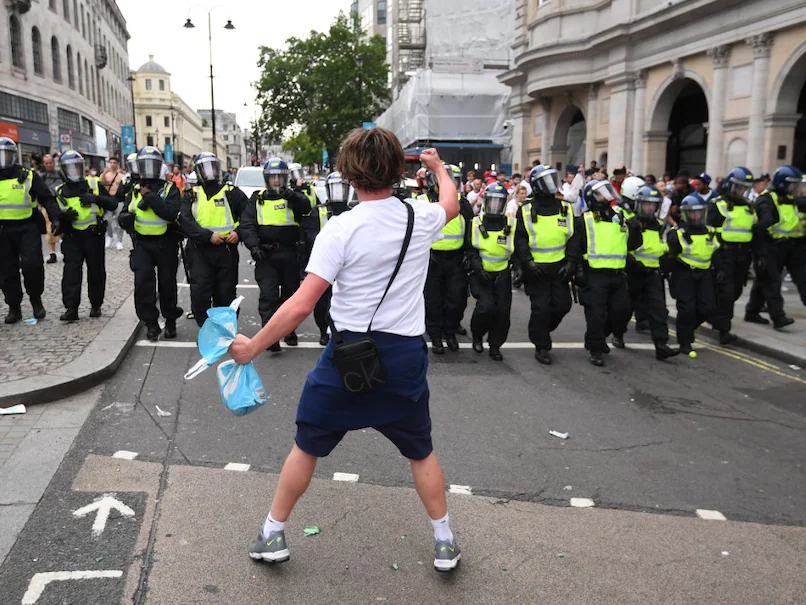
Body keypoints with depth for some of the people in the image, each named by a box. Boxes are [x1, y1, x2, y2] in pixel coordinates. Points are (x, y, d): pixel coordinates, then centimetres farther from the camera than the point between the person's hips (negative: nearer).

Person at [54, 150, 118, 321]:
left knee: (96, 272, 7)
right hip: (72, 238, 1)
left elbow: (113, 204, -6)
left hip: (94, 236, -1)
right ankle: (71, 308, -4)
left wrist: (96, 198, -24)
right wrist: (64, 217, -13)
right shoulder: (60, 192, 7)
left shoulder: (94, 185, 0)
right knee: (71, 273, -6)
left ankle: (96, 305, 20)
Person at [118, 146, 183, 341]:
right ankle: (151, 323, 1)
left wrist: (150, 197, -22)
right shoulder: (135, 191, 10)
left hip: (166, 244, -3)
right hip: (142, 244, 3)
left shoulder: (170, 189, -4)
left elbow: (171, 213, -21)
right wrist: (125, 218, -13)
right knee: (142, 282, -10)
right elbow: (123, 215, 10)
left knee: (167, 284, 8)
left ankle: (170, 321, 25)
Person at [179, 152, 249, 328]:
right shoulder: (191, 196, 9)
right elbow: (185, 221, -6)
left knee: (226, 294, 6)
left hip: (227, 250, 0)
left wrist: (238, 232, -15)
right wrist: (208, 235, -19)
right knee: (199, 293, -7)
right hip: (200, 251, 0)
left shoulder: (232, 193, 8)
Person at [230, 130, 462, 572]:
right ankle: (444, 543, 30)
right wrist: (438, 167, 43)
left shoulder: (341, 228, -15)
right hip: (406, 355, 3)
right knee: (420, 451, 21)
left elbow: (302, 305, -19)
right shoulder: (422, 218, -4)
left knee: (307, 446, 17)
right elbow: (451, 204, 23)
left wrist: (252, 346, -8)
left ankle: (273, 534, 31)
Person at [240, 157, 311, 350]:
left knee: (290, 293, 12)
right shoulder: (257, 199, 10)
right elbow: (247, 224, 0)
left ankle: (289, 330, 29)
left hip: (290, 255, 1)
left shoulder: (293, 197, 7)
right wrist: (254, 246, -16)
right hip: (266, 255, -1)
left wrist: (292, 196, -36)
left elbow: (306, 207, -16)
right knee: (268, 295, -10)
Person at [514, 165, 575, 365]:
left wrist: (571, 262, -2)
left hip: (559, 267, 4)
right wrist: (528, 261, -17)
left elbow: (574, 237, 7)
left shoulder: (566, 208, 5)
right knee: (540, 307, -2)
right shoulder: (526, 210, -4)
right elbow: (520, 239, -5)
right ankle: (541, 347, 11)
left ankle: (542, 330, 32)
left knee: (563, 304, 5)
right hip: (536, 268, -3)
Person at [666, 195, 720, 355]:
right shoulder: (678, 233, -7)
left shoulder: (710, 232, 11)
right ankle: (684, 343, 4)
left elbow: (716, 253, 22)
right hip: (684, 274, -6)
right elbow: (669, 256, -9)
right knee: (687, 309, -7)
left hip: (704, 274, 6)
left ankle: (687, 328, 27)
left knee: (707, 308, 1)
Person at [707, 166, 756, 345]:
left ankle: (716, 317, 34)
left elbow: (753, 231, 23)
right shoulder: (718, 206, -5)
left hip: (742, 255, 7)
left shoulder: (748, 207, 16)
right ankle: (724, 330, -8)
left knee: (736, 291, 13)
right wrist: (712, 257, -14)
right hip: (724, 254, -7)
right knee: (726, 291, -10)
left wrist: (750, 256, 19)